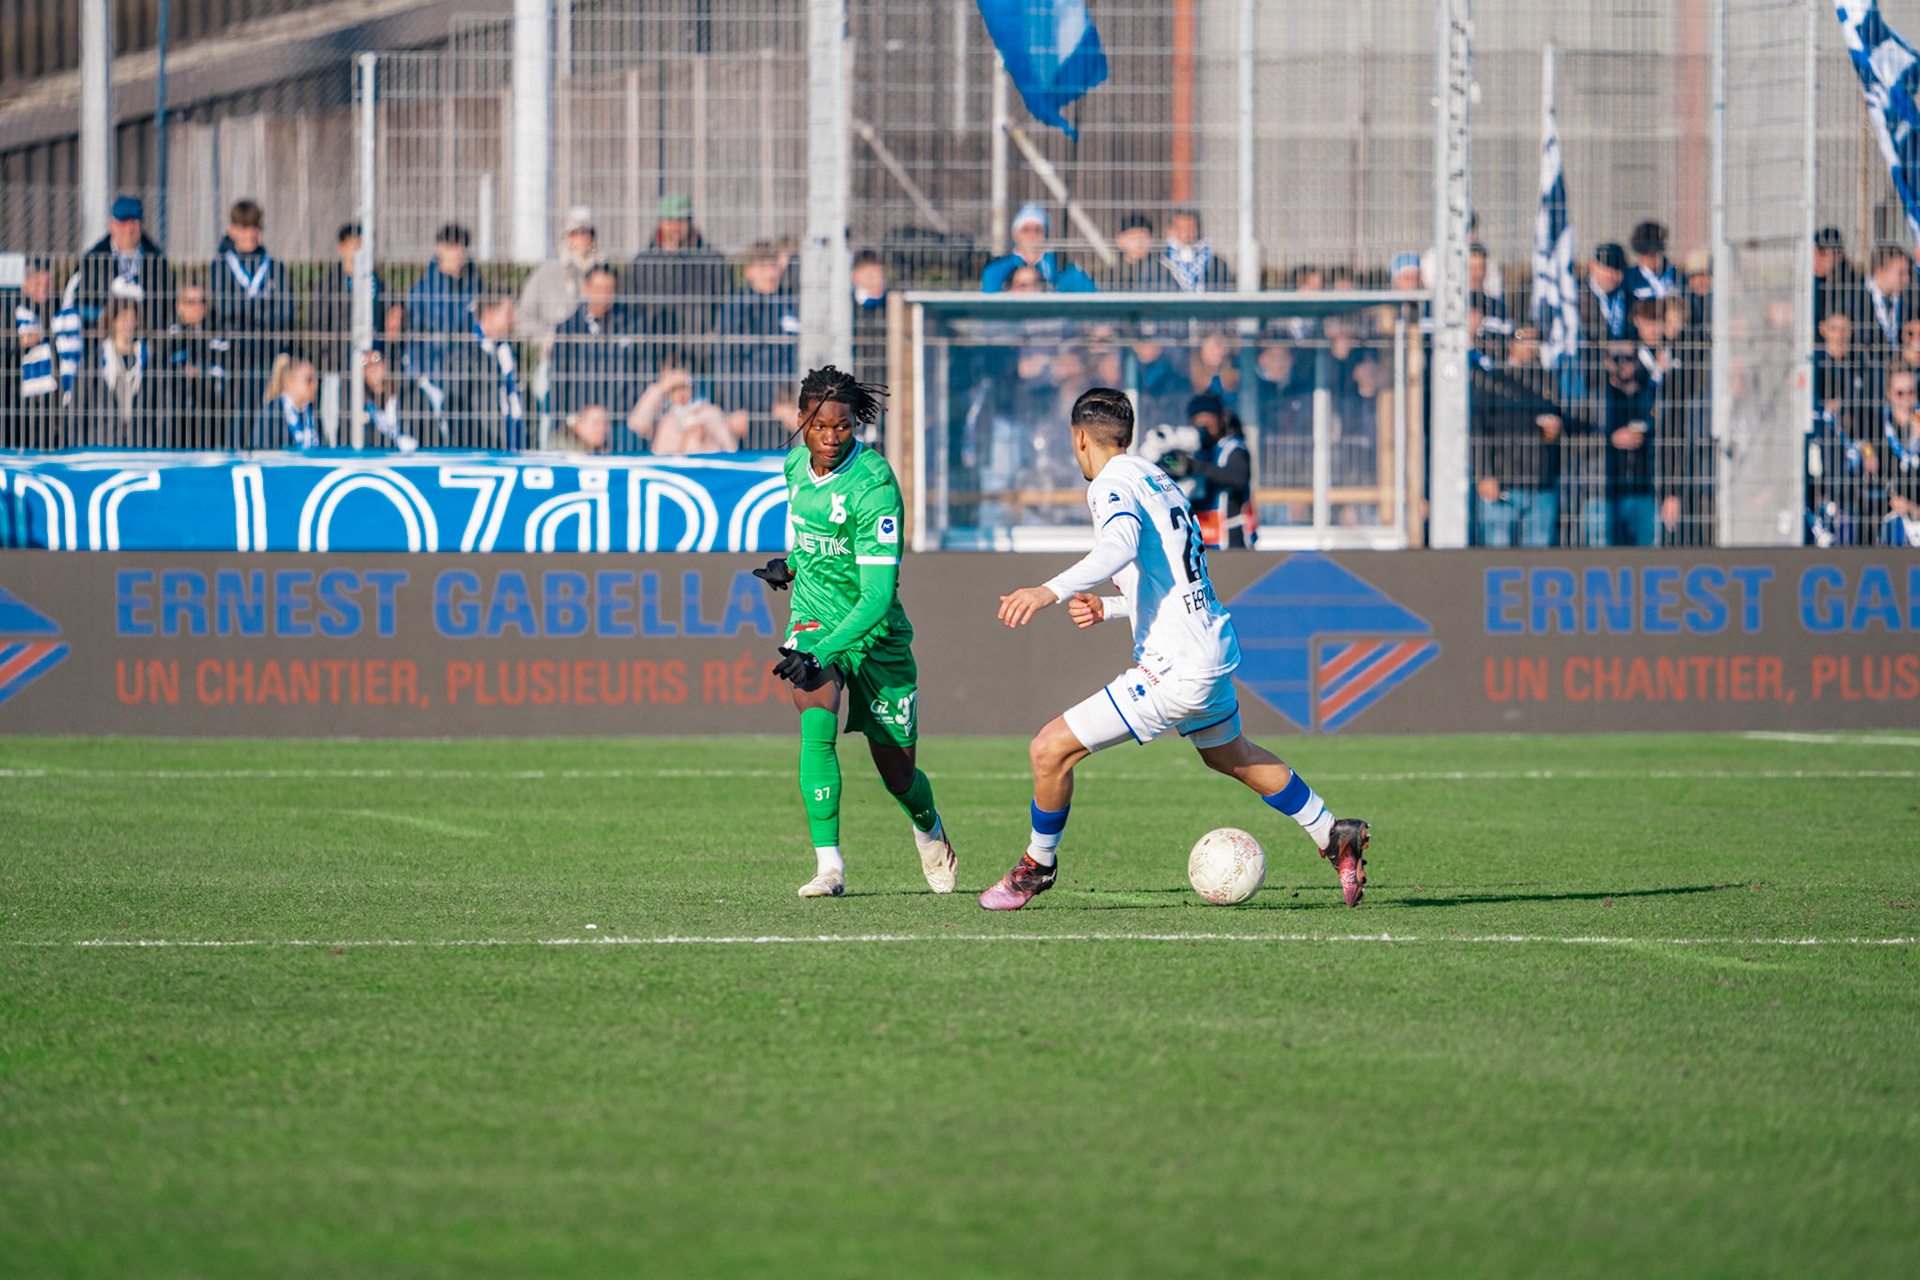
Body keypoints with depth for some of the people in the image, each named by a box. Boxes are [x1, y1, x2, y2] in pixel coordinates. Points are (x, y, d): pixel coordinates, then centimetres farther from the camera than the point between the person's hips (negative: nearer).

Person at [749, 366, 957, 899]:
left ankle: (929, 828, 44)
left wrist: (823, 652, -39)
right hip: (813, 618, 4)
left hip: (874, 633, -4)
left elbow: (877, 595, -30)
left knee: (898, 775, 7)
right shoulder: (797, 464, -4)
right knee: (817, 724, -26)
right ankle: (829, 865, -25)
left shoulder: (874, 487, -25)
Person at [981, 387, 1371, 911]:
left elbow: (1120, 547, -34)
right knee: (1231, 755, 34)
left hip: (1174, 670, -9)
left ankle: (1038, 865, 11)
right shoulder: (1159, 480, 17)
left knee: (1050, 749, -5)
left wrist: (1051, 590, -45)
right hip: (1216, 652, 9)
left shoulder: (1113, 484, -11)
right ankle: (1335, 835, 41)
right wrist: (1106, 609, 22)